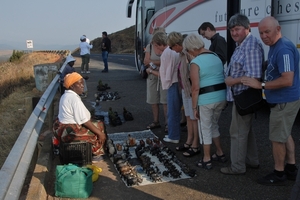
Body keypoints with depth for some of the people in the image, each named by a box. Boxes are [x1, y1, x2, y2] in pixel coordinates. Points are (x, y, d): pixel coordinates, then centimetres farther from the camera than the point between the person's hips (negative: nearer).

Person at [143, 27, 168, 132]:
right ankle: (156, 121, 23)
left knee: (165, 101, -5)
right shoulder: (150, 46, 8)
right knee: (153, 101, 10)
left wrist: (152, 62, -10)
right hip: (152, 76, 5)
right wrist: (161, 62, -11)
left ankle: (167, 123, 3)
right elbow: (146, 61, 0)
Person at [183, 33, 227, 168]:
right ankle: (220, 154, 34)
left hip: (206, 100, -7)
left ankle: (206, 160, 18)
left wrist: (194, 107, -8)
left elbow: (196, 88, -15)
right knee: (213, 126, 24)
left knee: (205, 129, 8)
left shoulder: (195, 63, -11)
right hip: (221, 97, 8)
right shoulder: (216, 56, 12)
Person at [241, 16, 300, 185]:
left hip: (284, 101, -11)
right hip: (284, 100, 11)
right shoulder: (275, 46, 9)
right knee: (285, 135, 20)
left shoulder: (283, 48, -24)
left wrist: (261, 85, -23)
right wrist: (263, 83, 9)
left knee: (277, 138, 2)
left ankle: (279, 174, 18)